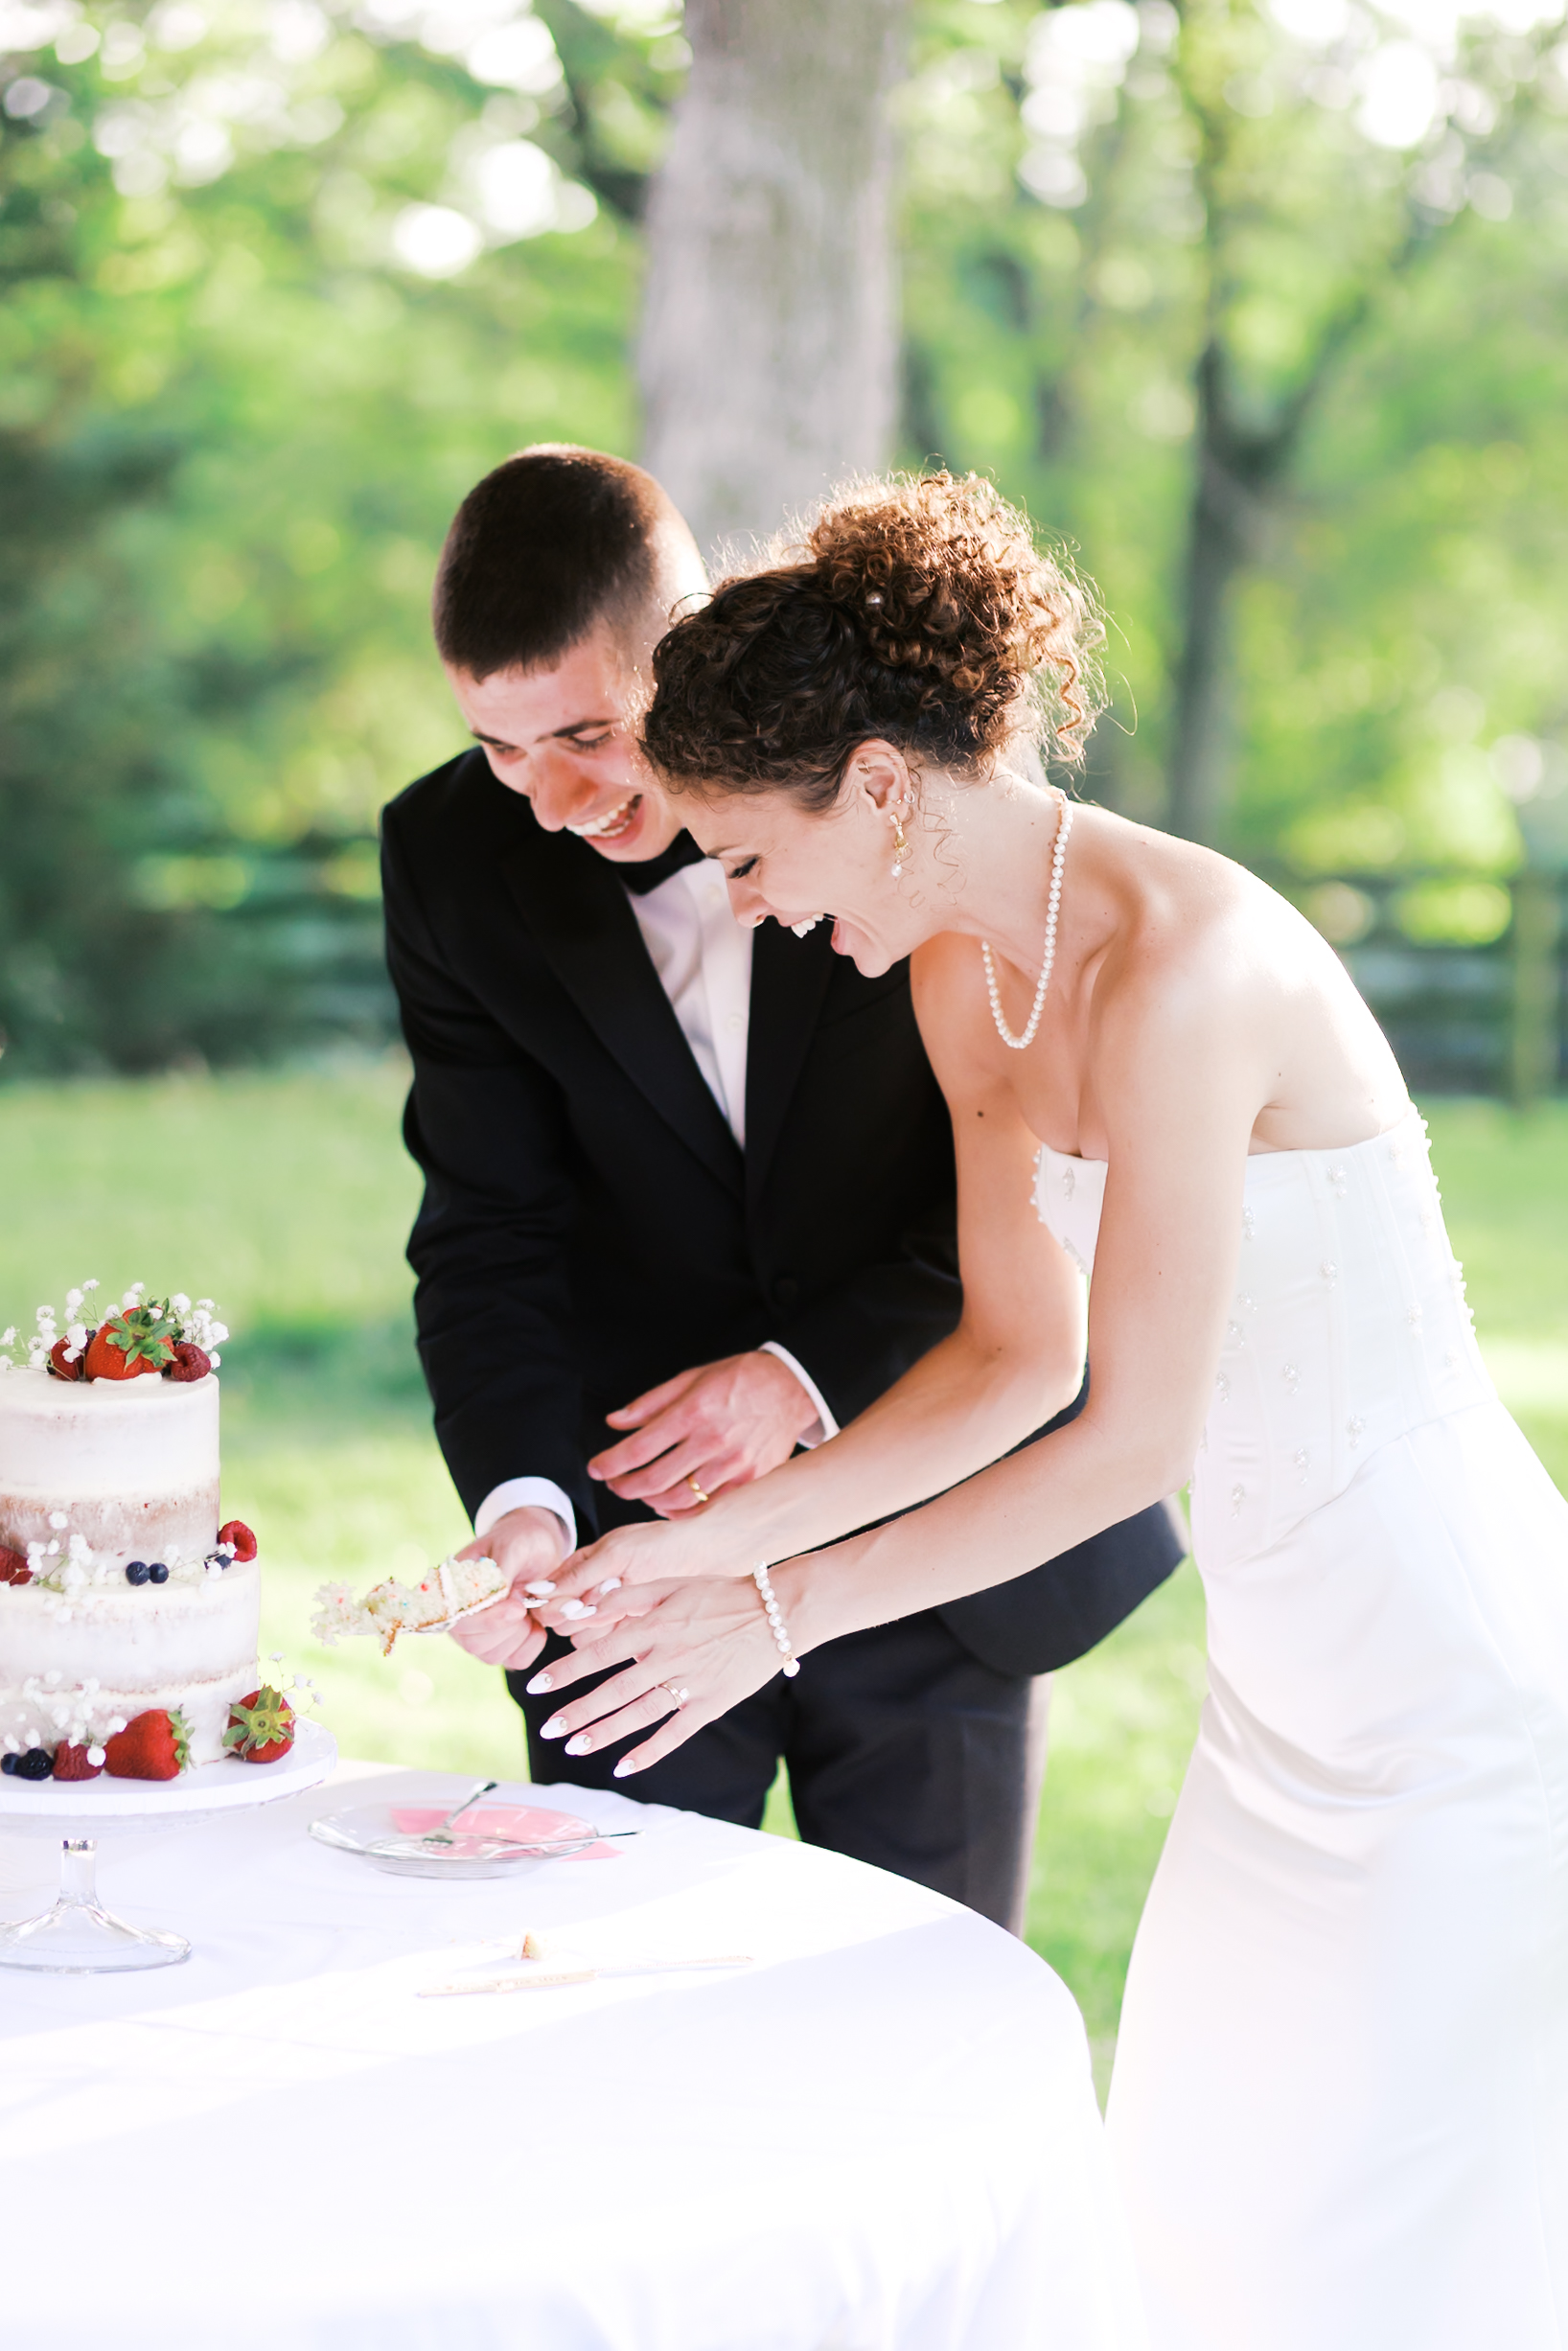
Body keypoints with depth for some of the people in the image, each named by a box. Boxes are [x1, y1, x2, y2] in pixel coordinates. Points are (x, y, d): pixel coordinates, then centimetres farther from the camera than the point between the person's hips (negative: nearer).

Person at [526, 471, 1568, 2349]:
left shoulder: (1180, 968, -25)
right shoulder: (963, 976, 3)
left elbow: (1133, 1436, -22)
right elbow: (1010, 1346, 11)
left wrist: (782, 1610, -15)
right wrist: (720, 1541, 4)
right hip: (1287, 1663, 9)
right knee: (1198, 2201, 13)